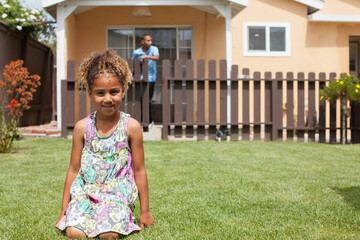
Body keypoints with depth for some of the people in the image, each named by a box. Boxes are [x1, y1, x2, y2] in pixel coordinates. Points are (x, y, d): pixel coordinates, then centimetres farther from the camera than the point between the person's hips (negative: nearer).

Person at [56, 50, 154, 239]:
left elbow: (139, 171, 1)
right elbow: (73, 170, 9)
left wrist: (145, 211, 5)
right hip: (85, 191, 2)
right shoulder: (82, 127, 2)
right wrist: (64, 210, 10)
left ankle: (121, 217, 8)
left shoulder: (131, 127, -4)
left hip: (117, 192, -2)